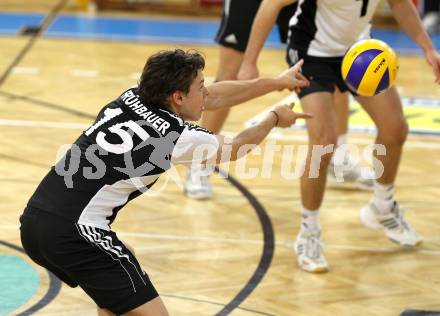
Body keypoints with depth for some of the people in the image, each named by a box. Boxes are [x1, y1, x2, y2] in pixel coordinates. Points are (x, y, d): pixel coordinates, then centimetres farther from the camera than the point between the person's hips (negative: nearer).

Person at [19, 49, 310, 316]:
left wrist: (275, 82, 38)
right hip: (74, 234, -9)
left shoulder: (133, 97, 12)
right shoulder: (176, 138, -6)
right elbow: (236, 148, 16)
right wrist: (274, 118, 35)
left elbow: (213, 97, 29)